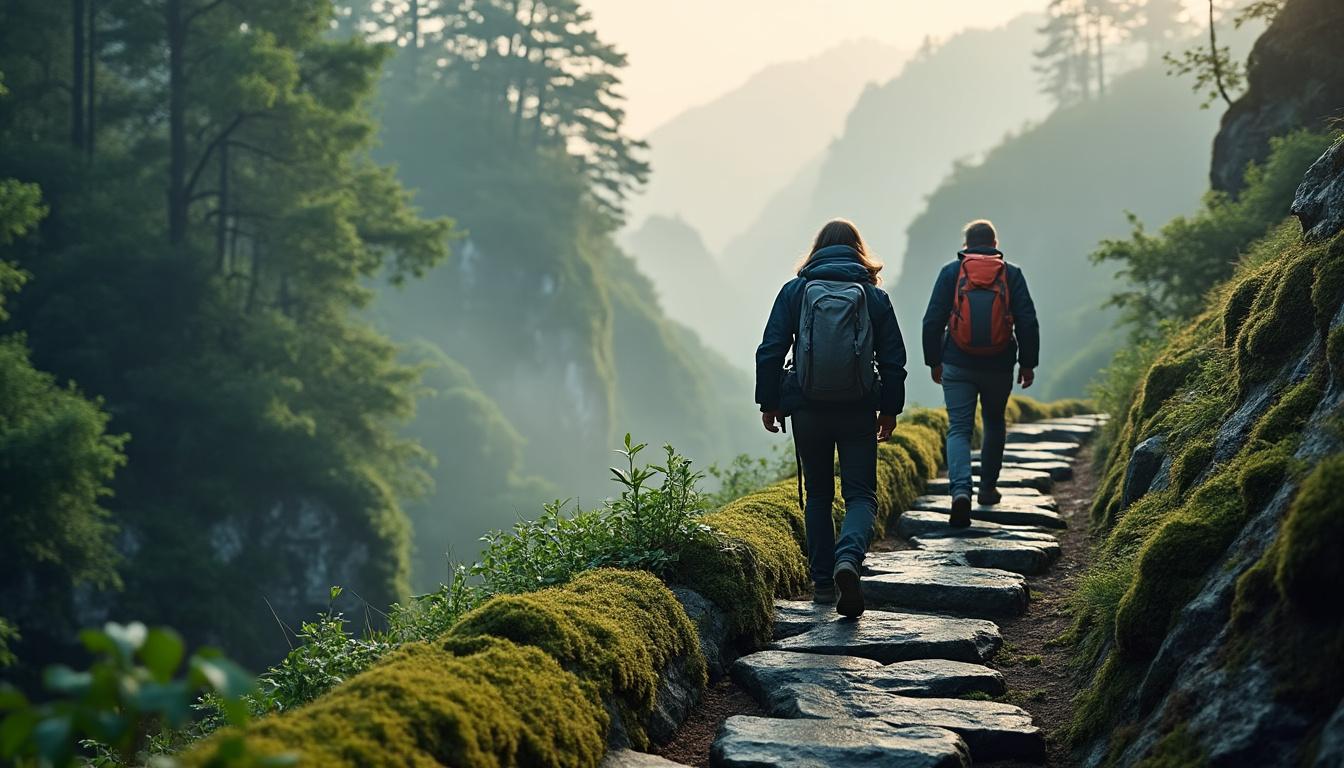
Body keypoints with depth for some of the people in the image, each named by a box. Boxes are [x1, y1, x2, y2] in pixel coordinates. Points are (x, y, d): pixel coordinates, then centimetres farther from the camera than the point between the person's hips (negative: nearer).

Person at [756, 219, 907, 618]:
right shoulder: (875, 296, 1)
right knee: (860, 494, 4)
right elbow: (893, 359, 2)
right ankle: (849, 557, -25)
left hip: (808, 410, 1)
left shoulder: (794, 291, 0)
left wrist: (769, 402, 6)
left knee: (818, 495, 15)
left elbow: (770, 351, -2)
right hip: (859, 412, -1)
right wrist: (890, 409, 11)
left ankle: (823, 581, 14)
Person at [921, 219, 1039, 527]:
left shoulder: (951, 272, 1)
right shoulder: (1011, 274, 2)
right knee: (994, 423, 22)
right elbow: (1028, 322, -1)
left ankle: (960, 490, -24)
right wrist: (1028, 363, 6)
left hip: (958, 366, -1)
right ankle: (988, 488, 30)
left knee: (959, 428, -2)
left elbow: (933, 320, -1)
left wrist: (934, 361, 9)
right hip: (999, 366, 1)